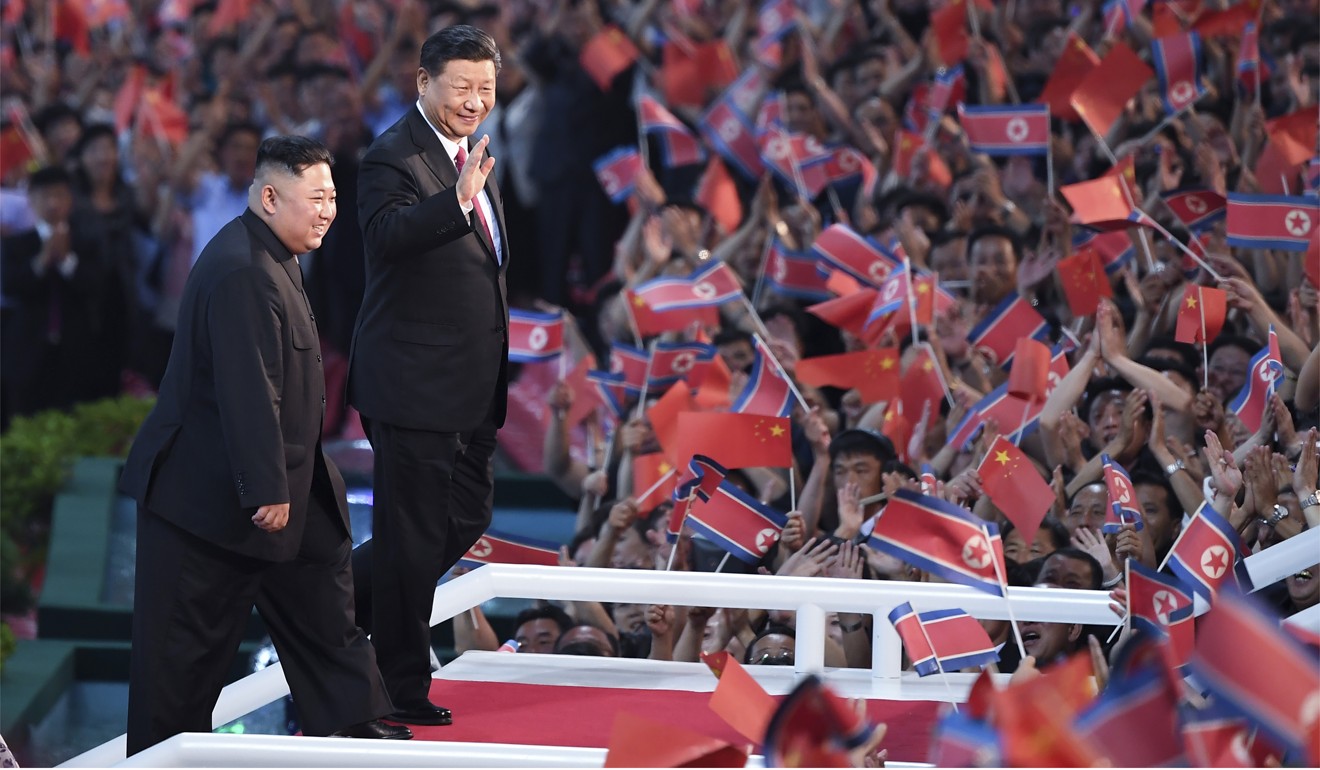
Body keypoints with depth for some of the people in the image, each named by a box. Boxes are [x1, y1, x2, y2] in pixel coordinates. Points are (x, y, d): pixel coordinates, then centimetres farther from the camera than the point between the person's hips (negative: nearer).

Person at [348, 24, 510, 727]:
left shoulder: (472, 155, 15)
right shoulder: (392, 157, -15)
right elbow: (387, 233, -34)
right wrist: (459, 200, -47)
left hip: (472, 385, 9)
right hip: (413, 380, -9)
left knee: (466, 517, 15)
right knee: (413, 532, -1)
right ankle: (402, 687, 9)